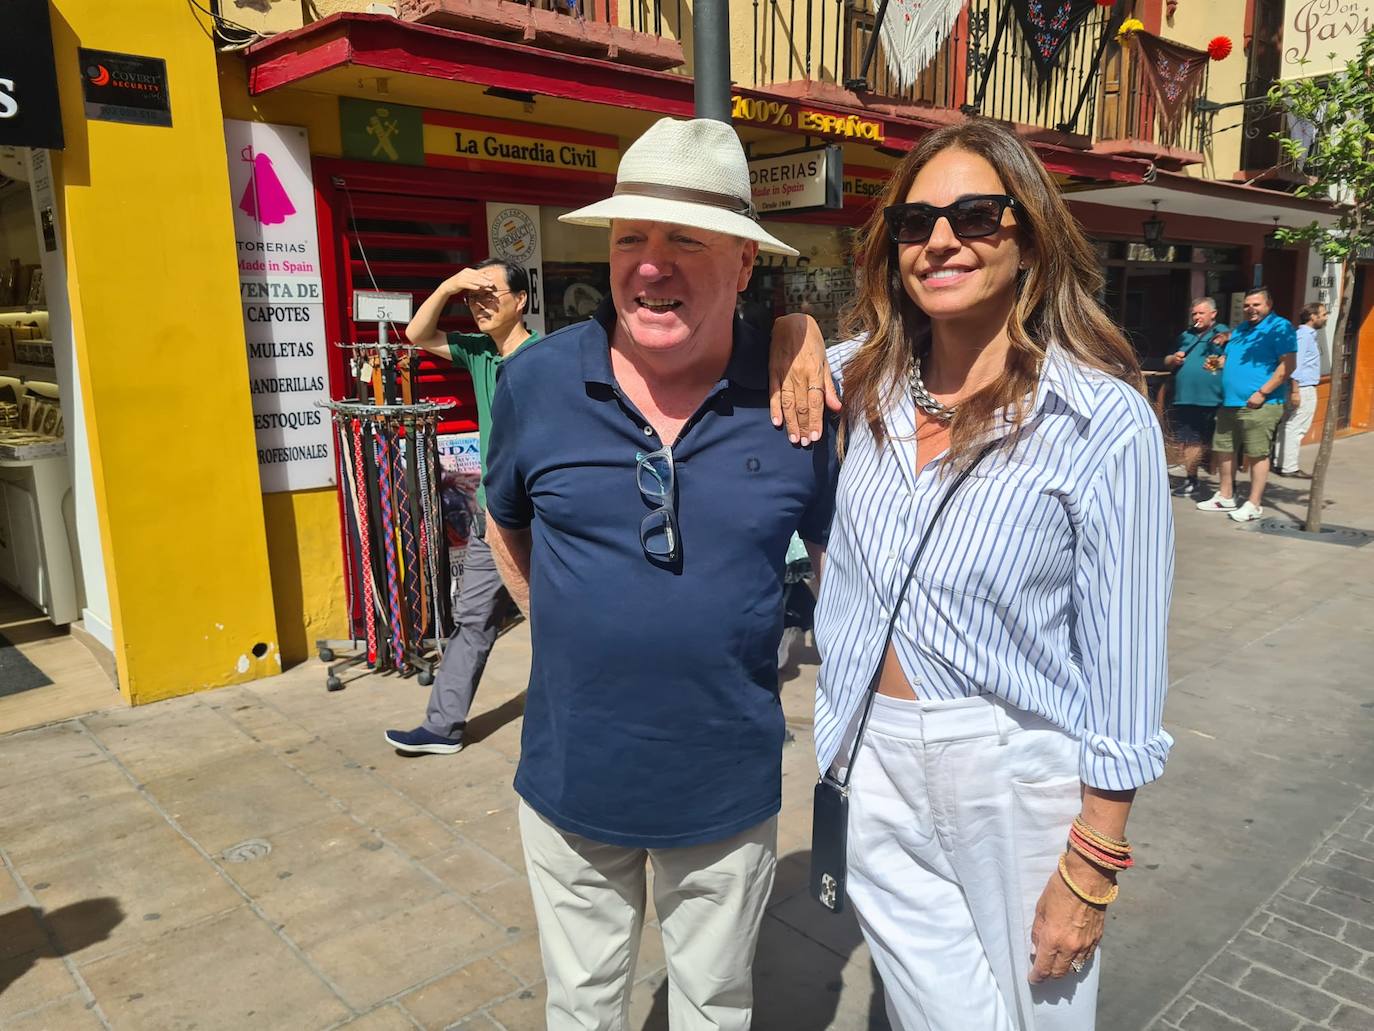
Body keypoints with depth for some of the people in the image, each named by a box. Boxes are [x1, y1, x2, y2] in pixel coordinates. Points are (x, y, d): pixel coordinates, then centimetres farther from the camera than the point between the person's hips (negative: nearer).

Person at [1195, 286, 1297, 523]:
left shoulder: (1280, 327, -6)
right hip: (1229, 401, 8)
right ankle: (1225, 497, 23)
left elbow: (1287, 365, -14)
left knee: (1258, 454, -5)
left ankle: (1254, 505, 0)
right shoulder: (1240, 330, 20)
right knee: (1224, 450, 12)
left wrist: (1262, 392, -19)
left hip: (1259, 404, -8)